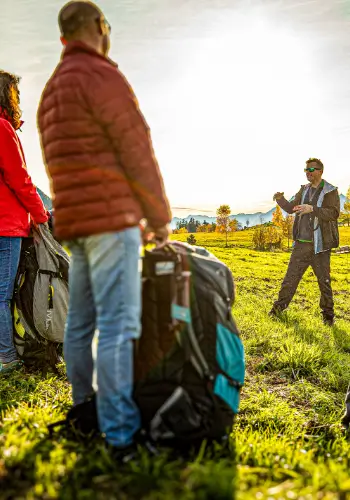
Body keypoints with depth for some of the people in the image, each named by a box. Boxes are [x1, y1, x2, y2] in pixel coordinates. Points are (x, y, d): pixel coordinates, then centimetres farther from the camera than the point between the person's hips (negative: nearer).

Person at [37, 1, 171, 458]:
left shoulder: (51, 92, 21)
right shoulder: (102, 76, -8)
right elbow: (137, 152, -11)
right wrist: (160, 216, -1)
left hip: (75, 223, 9)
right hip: (110, 217, -9)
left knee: (81, 322, 11)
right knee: (118, 323, -10)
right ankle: (122, 434, -6)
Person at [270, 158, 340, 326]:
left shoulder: (330, 191, -6)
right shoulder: (304, 190, 11)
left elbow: (334, 213, -19)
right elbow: (290, 208, 14)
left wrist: (312, 209, -31)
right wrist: (280, 199, -6)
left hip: (320, 245, -4)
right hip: (301, 243, 5)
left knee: (324, 281, 4)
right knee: (291, 276, 9)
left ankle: (328, 314, 17)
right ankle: (280, 306, 20)